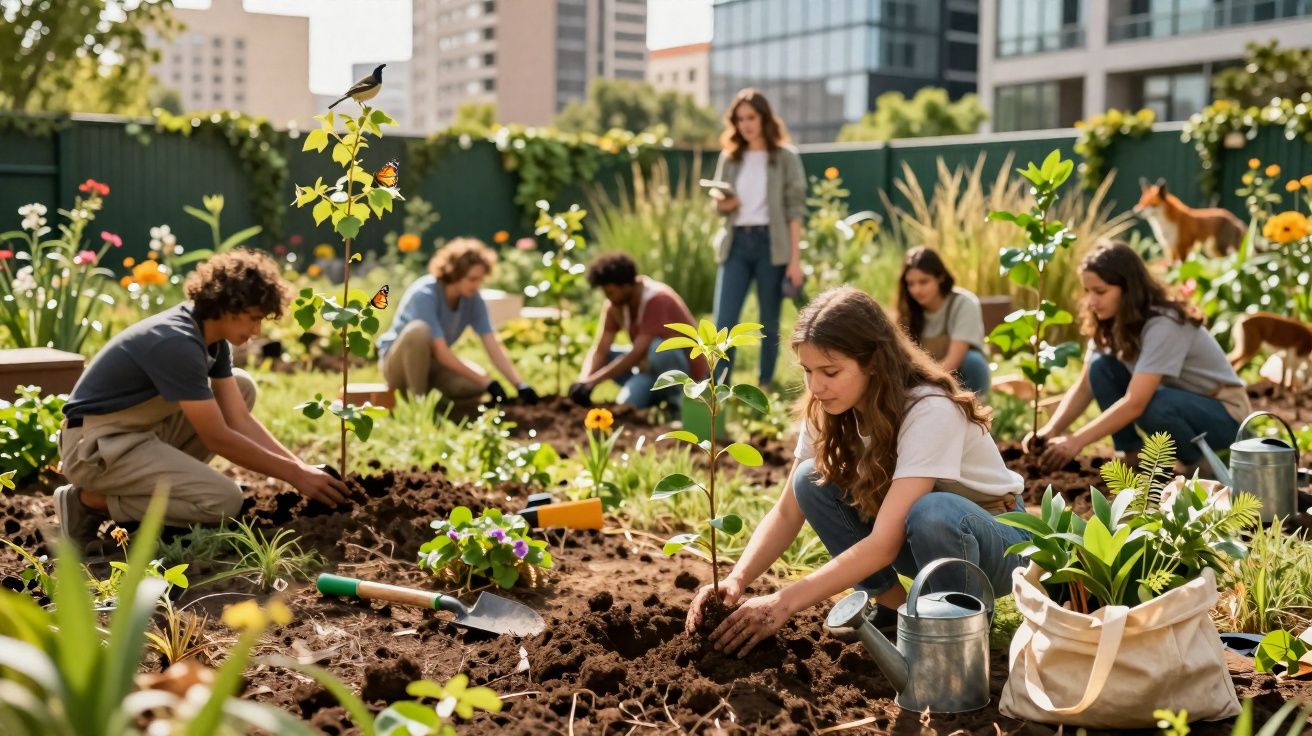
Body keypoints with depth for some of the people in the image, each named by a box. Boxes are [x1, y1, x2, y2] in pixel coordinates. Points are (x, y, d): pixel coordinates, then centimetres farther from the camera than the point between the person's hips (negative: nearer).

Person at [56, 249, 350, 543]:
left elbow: (239, 419, 4)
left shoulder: (213, 336, 2)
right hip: (97, 445, -10)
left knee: (243, 386, 10)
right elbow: (218, 438, -22)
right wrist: (294, 474, -16)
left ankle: (161, 481, 9)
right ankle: (91, 501, -6)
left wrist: (300, 465, -6)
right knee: (223, 500, -22)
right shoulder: (177, 343, -26)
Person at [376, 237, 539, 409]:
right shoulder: (425, 294, -28)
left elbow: (493, 346, -14)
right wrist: (487, 382, -34)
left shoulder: (473, 299, -11)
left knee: (476, 385, -23)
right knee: (418, 331, -38)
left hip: (431, 363, 5)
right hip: (397, 362, -5)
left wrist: (519, 384, -26)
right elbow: (442, 353, -33)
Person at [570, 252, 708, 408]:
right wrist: (583, 381, -26)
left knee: (657, 349, -37)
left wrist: (593, 381, -33)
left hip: (687, 369, -8)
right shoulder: (616, 304, -3)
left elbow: (636, 354, -31)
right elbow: (599, 350, -7)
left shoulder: (656, 300, -26)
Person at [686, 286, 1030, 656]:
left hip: (995, 541, -6)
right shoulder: (826, 411, -12)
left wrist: (784, 602, -40)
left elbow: (884, 544, -37)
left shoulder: (930, 411, -32)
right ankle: (894, 606, -3)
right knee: (812, 482, -16)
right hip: (908, 532, 6)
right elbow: (787, 513, -9)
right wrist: (736, 580, -26)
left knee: (930, 513, -39)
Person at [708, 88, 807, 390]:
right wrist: (722, 203, -9)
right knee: (723, 323, -6)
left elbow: (795, 210, -3)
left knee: (769, 323, 5)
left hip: (771, 244, -3)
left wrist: (795, 259, -9)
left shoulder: (785, 157, 1)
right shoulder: (730, 156, 11)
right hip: (736, 243, 3)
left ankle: (764, 387, 16)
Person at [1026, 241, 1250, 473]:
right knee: (1101, 368, -13)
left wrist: (1076, 441, -39)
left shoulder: (1164, 325, -29)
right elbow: (1084, 387, -6)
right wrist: (1051, 429, -23)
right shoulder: (1111, 323, -6)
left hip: (1224, 414, -7)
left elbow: (1135, 403, -37)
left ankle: (1203, 463, -8)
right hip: (1175, 399, 7)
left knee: (1152, 405, -37)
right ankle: (1135, 458, -5)